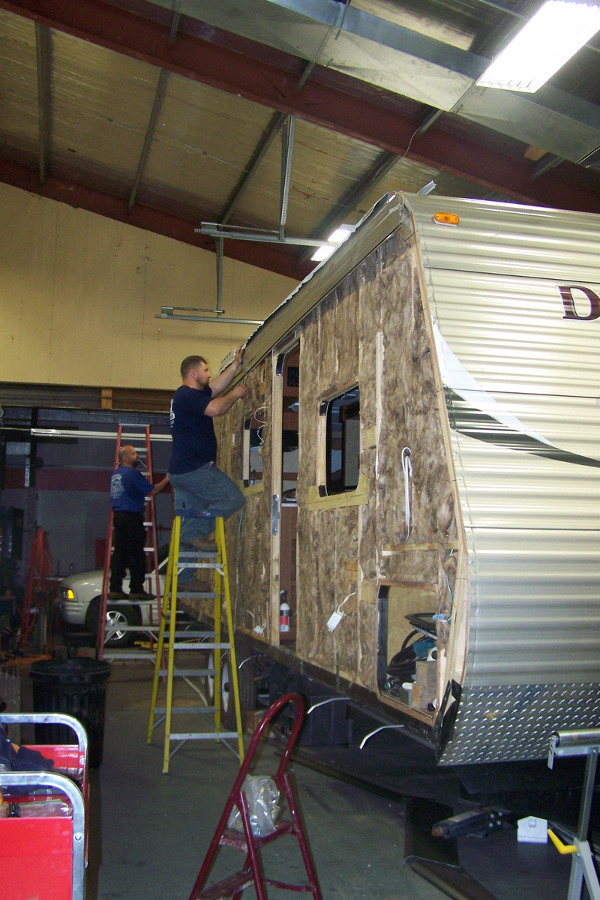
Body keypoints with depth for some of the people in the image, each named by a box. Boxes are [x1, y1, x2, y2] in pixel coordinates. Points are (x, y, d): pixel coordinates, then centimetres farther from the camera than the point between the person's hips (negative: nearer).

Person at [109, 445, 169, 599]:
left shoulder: (115, 473, 16)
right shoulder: (132, 473, -11)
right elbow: (151, 491, -12)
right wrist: (166, 480, -3)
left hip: (118, 516, 8)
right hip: (132, 517, -8)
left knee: (119, 553, 8)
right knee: (136, 554, -3)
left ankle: (115, 589, 8)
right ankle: (136, 589, -2)